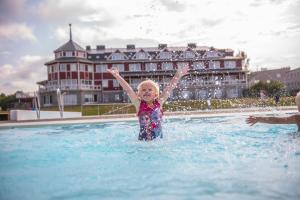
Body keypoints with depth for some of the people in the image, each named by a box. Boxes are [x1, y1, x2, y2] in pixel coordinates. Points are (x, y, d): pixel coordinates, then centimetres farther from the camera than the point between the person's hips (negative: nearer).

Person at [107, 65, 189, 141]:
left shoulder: (158, 103, 3)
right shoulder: (139, 104, -2)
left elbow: (169, 88, 1)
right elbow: (128, 90, -10)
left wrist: (178, 75, -2)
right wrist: (117, 76, -17)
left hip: (159, 137, 2)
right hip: (143, 139, -2)